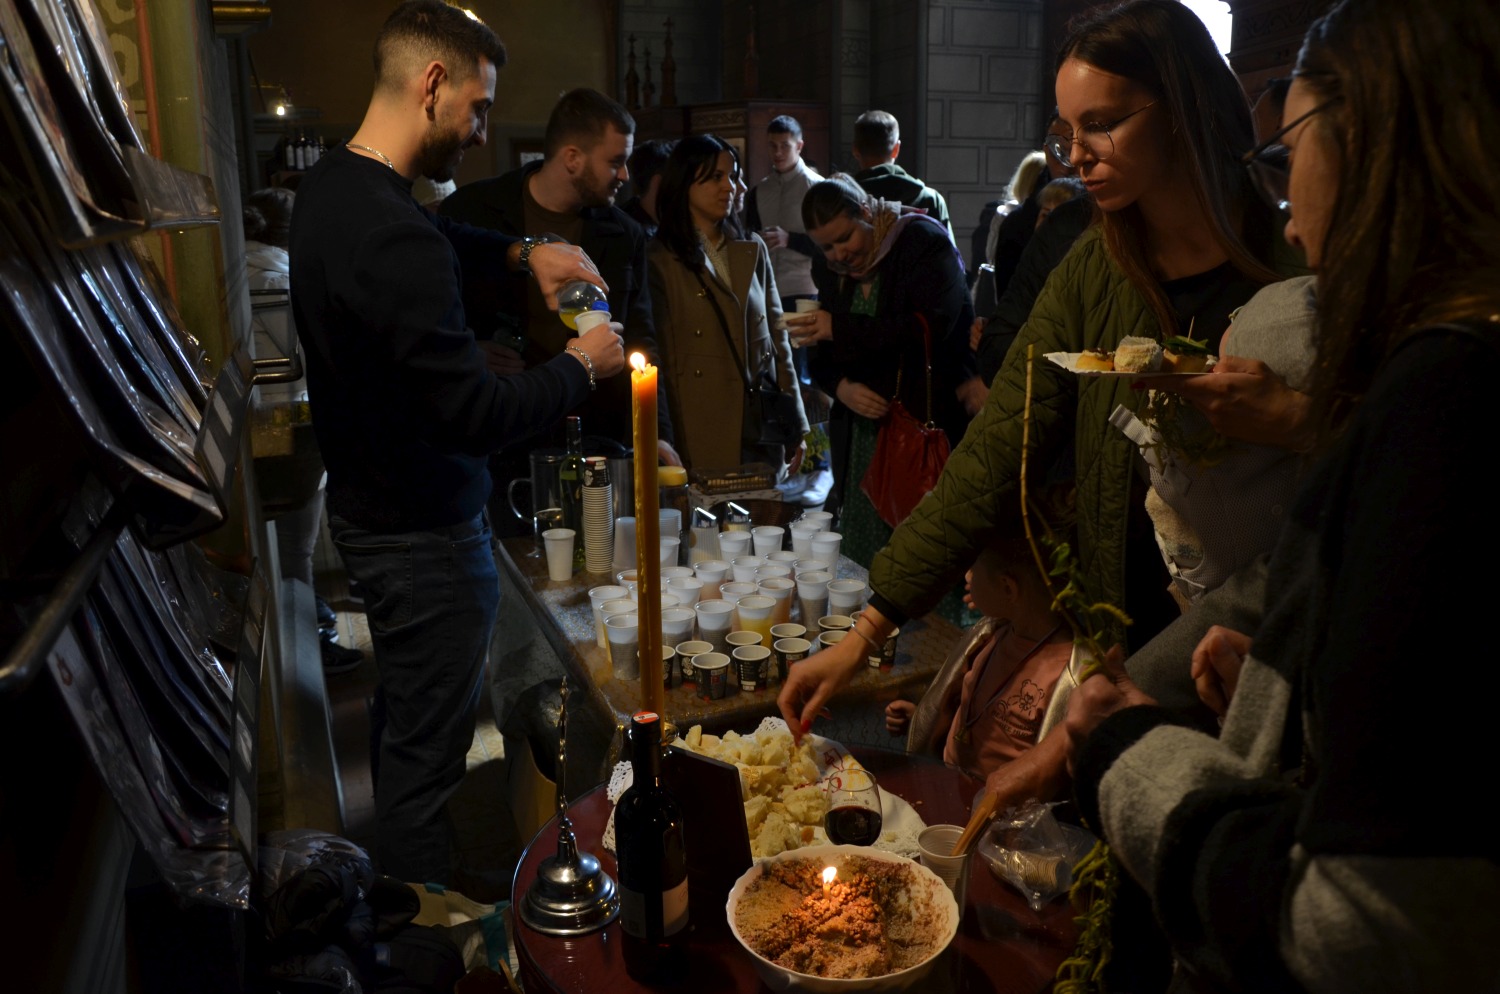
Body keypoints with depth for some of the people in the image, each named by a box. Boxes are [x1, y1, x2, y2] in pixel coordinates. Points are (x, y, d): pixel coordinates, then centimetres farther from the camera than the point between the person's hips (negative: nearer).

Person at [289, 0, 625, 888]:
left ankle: (403, 897, 44)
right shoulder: (393, 235, -29)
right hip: (423, 533, -10)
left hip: (366, 505, 10)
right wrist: (582, 367, -13)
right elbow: (477, 415, -28)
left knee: (410, 722, 25)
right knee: (428, 749, 5)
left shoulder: (332, 185, 3)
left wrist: (520, 252, 6)